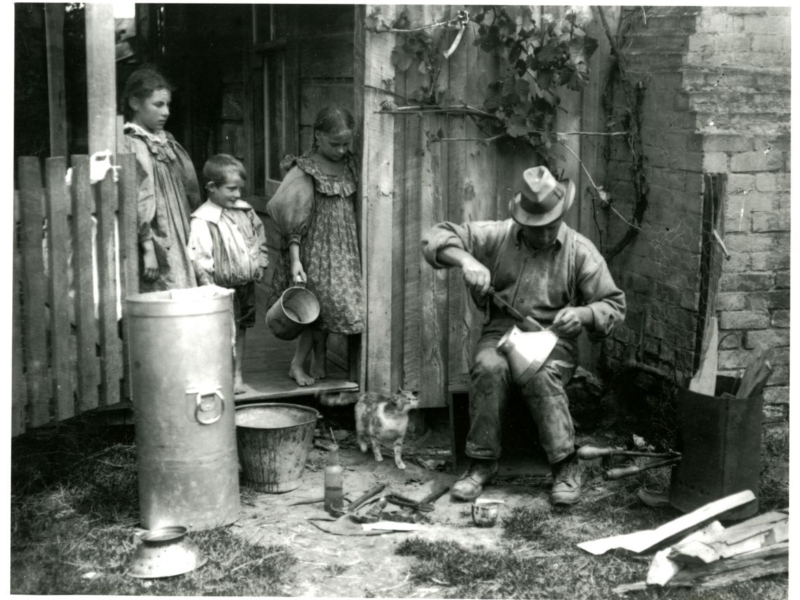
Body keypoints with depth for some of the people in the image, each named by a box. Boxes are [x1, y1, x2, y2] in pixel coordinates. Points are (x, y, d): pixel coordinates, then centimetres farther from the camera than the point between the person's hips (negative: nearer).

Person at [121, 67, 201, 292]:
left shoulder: (166, 143, 16)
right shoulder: (130, 146, -9)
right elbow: (135, 203, -16)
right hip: (156, 250, -8)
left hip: (177, 246, 8)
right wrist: (147, 248, -20)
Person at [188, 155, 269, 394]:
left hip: (247, 283, 6)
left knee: (241, 329, 15)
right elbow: (198, 255, -18)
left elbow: (259, 237, 19)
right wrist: (206, 281, -22)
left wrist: (260, 262, 9)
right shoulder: (202, 220, -15)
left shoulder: (245, 211, 6)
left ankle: (238, 373, 25)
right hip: (223, 287, -6)